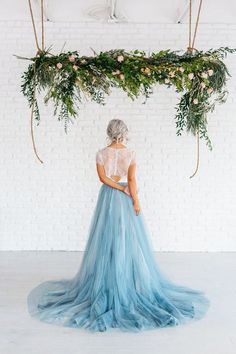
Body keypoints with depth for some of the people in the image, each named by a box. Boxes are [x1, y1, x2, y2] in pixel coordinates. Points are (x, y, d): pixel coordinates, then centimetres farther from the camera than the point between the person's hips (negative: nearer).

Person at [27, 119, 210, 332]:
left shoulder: (101, 154, -2)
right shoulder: (131, 153, -6)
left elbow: (103, 177, -10)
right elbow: (131, 179, -13)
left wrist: (121, 189, -8)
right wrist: (136, 201, -12)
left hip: (108, 197, 1)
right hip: (127, 199, -1)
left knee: (107, 238, 7)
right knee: (129, 240, 5)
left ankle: (106, 282, 12)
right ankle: (132, 281, 11)